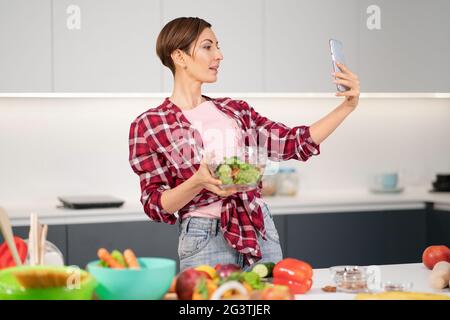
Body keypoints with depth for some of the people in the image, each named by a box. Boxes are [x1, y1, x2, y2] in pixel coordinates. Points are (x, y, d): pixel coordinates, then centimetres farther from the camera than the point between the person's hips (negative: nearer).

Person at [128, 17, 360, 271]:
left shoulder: (236, 110, 12)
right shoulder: (148, 125, -2)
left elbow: (295, 143, 9)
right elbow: (155, 206, -5)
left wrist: (347, 106, 0)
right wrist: (198, 181, -22)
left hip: (262, 232, 5)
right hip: (206, 240, -4)